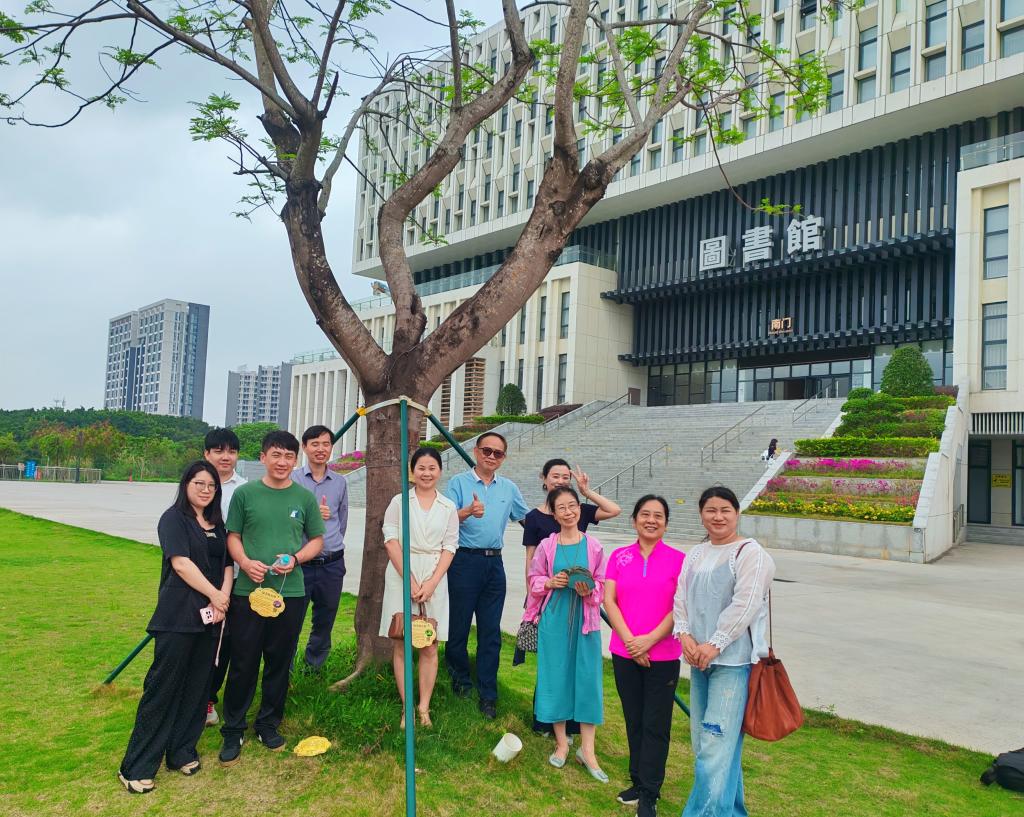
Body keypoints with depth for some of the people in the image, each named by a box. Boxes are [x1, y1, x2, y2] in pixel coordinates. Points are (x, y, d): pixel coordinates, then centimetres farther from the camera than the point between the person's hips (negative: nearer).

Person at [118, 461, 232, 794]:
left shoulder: (216, 523, 15)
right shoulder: (174, 518, -5)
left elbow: (227, 564, 10)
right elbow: (181, 564, -14)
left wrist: (224, 597, -7)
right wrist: (214, 594, -11)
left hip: (209, 617, 6)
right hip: (178, 616, -6)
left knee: (197, 687, 10)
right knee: (163, 687, -4)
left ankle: (181, 752, 23)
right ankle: (136, 767, 4)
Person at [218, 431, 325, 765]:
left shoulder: (305, 497, 3)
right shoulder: (245, 493, 1)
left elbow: (317, 540, 9)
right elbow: (233, 536, 6)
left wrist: (295, 558, -10)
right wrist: (245, 562, -13)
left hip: (290, 593, 1)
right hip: (247, 591, -1)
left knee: (280, 662, 10)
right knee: (243, 664, 4)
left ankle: (269, 723, 28)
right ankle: (233, 731, 19)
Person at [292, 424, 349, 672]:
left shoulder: (340, 482, 9)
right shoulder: (292, 479, -2)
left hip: (332, 564, 4)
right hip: (300, 563, -4)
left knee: (325, 622, 14)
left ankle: (314, 668, 31)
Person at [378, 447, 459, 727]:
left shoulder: (448, 507, 8)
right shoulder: (399, 501, 4)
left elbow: (449, 547, 4)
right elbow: (391, 541, -2)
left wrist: (431, 583, -8)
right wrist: (410, 580, -11)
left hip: (434, 577, 1)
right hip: (401, 575, -1)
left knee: (429, 647, 2)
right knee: (401, 645, 1)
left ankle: (424, 708, 9)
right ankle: (407, 708, 8)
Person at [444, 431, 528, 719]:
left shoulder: (509, 488, 14)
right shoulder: (458, 482, 0)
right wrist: (468, 511, -29)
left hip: (494, 563, 4)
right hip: (465, 561, -3)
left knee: (491, 631, 3)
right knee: (458, 626, 4)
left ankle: (488, 695, 9)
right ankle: (460, 681, 26)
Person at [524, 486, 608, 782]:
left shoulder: (593, 546, -1)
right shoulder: (546, 546, 0)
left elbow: (603, 584, 4)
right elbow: (534, 581, 7)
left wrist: (589, 591, -16)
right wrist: (551, 582, -12)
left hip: (585, 619, 0)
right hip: (554, 620, 1)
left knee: (587, 678, 1)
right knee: (556, 677, 7)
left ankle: (587, 749, 12)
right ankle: (561, 743, 23)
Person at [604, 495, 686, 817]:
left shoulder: (678, 559, -3)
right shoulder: (619, 557, 4)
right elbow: (609, 600, -1)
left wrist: (649, 640, -14)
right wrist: (629, 640, -12)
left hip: (663, 656, -2)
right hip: (624, 654, 2)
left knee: (655, 726, 4)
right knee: (633, 721, 14)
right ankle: (638, 783, 29)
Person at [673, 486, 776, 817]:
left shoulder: (750, 553, -7)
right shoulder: (695, 555, 15)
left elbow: (745, 604, -15)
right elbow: (681, 597, 10)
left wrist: (715, 644, -16)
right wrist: (684, 635, -6)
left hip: (733, 659, -7)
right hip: (698, 658, 7)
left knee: (717, 744, -10)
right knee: (702, 739, 13)